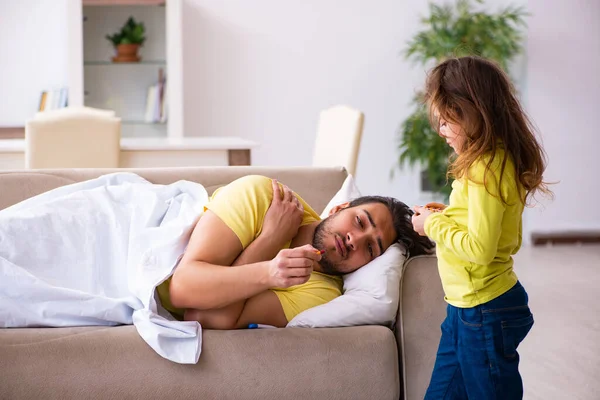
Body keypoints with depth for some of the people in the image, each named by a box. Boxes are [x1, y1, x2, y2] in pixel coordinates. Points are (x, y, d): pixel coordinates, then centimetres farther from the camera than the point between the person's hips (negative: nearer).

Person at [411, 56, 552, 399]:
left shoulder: (485, 169, -21)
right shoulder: (502, 161, 8)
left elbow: (480, 249, -27)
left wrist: (433, 225, -12)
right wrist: (446, 217, 7)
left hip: (484, 311, -10)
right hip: (467, 308, 10)